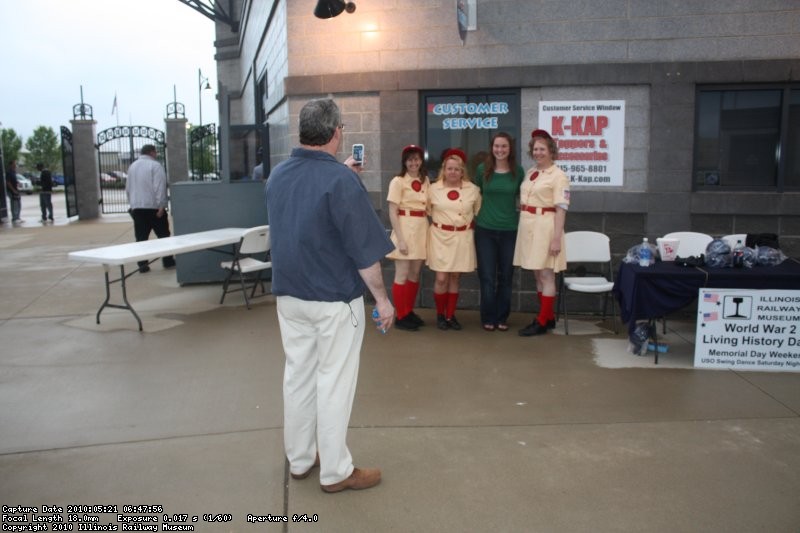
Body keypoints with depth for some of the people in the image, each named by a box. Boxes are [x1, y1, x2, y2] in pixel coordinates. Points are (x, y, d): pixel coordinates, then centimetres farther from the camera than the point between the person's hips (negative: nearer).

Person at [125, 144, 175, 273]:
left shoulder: (132, 166, 15)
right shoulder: (155, 166, -7)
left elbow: (128, 188, 18)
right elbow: (159, 188, -16)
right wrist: (161, 206, -17)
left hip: (136, 207, 6)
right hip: (153, 207, -6)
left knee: (141, 238, 5)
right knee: (163, 235, 7)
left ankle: (142, 264, 2)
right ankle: (167, 261, 12)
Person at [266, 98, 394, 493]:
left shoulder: (277, 175, 4)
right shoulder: (340, 179, -19)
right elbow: (364, 249, -19)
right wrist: (382, 298, -9)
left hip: (289, 294, 7)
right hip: (334, 298, -7)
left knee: (297, 374, 16)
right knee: (334, 381, 4)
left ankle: (299, 459, 29)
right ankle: (335, 471, 17)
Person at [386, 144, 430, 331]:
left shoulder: (425, 181, 10)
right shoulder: (398, 181, -8)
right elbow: (393, 213, -11)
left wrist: (430, 231, 3)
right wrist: (400, 239, -17)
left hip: (421, 230, 6)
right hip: (404, 229, -6)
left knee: (415, 275, 12)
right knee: (402, 276, -1)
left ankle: (409, 312, 23)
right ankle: (401, 317, 8)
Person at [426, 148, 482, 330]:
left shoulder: (473, 189, 1)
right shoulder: (434, 189, -1)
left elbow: (479, 213, 12)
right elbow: (428, 212, 10)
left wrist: (468, 226, 7)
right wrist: (437, 225, 6)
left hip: (463, 238, 1)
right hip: (440, 237, -1)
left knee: (455, 278, 8)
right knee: (441, 279, -4)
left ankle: (450, 315, 19)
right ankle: (440, 315, 14)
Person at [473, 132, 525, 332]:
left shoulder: (518, 171, 0)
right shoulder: (482, 169, -1)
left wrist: (523, 220, 5)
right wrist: (481, 212, 7)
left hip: (510, 230, 1)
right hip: (485, 229, 0)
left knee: (505, 276, 8)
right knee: (487, 277, 2)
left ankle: (502, 318, 20)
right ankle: (488, 318, 14)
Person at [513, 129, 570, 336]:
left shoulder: (558, 176, -9)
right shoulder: (530, 173, 13)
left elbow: (561, 209, -13)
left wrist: (556, 238, -18)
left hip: (545, 227, -8)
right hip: (528, 227, 8)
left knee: (546, 275, -2)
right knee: (537, 275, 12)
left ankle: (542, 322, 4)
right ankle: (548, 317, 23)